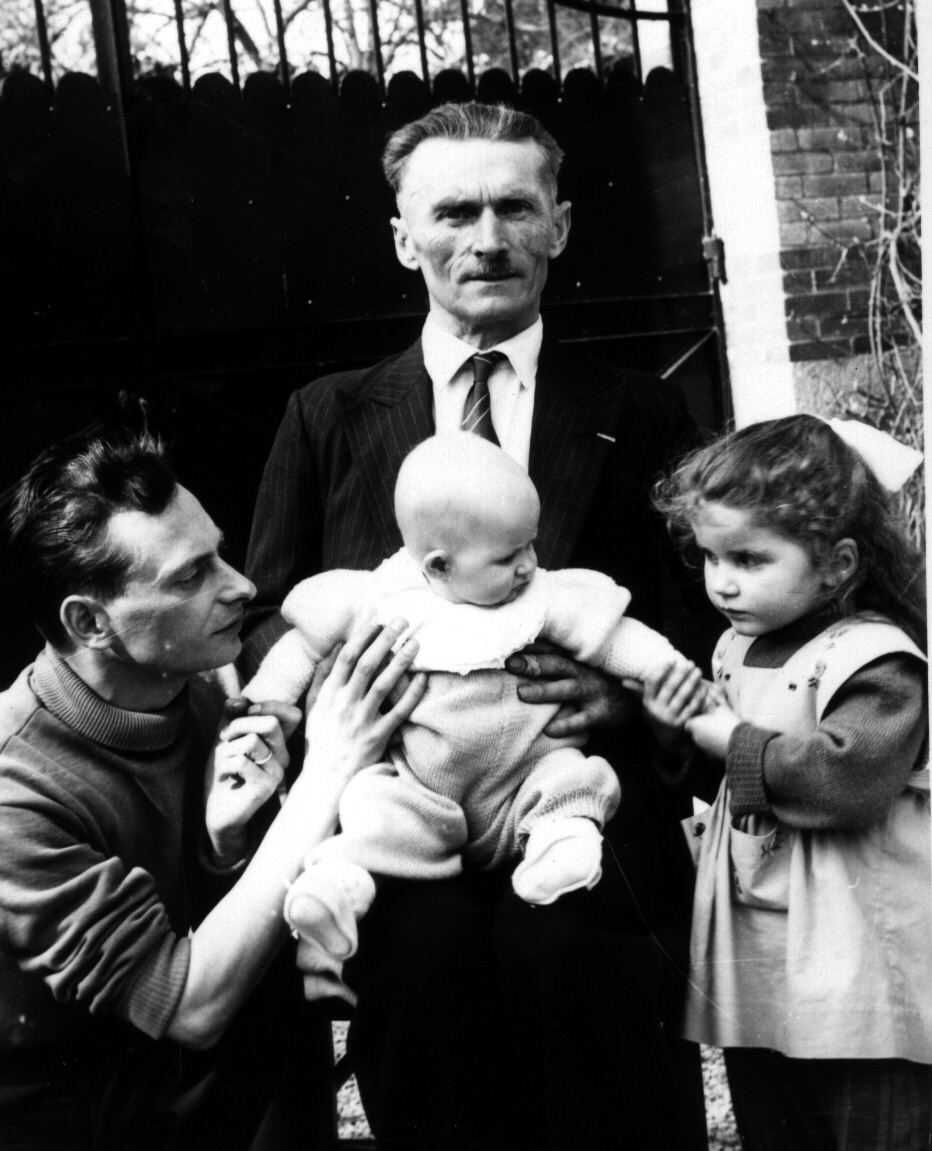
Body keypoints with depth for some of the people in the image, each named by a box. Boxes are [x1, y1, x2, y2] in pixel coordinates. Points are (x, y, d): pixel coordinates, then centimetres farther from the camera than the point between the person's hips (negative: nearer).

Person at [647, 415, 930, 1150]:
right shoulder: (735, 649, 9)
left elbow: (844, 777, -31)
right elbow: (705, 769, 21)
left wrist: (731, 737, -21)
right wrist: (676, 726, 0)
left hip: (857, 973, -8)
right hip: (753, 973, 8)